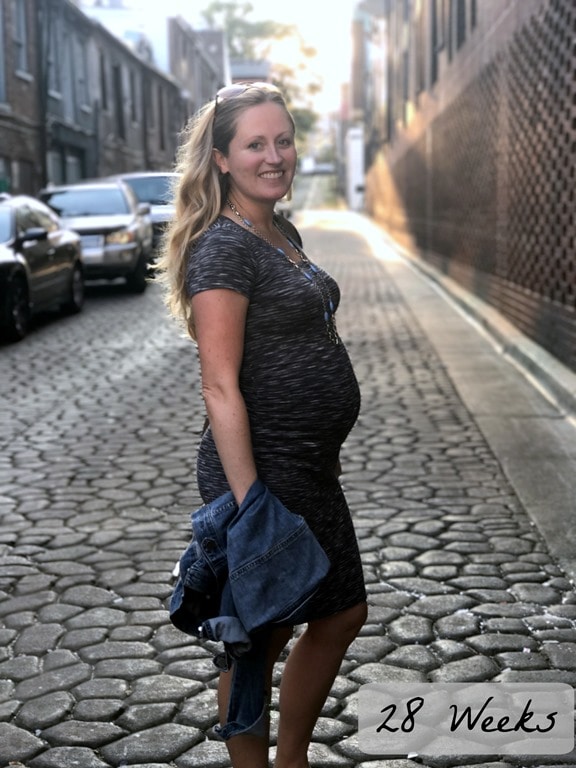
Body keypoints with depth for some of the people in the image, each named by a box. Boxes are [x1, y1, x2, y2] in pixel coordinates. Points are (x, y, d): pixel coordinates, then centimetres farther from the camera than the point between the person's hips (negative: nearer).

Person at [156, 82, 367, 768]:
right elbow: (221, 389, -21)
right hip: (261, 468, -10)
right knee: (260, 640, 6)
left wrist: (325, 455, 19)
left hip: (311, 468, 10)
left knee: (342, 614, 20)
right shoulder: (222, 248, -17)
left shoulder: (284, 234, 11)